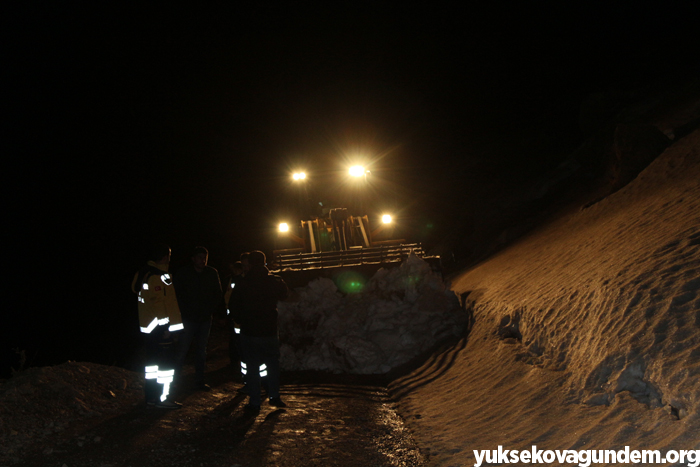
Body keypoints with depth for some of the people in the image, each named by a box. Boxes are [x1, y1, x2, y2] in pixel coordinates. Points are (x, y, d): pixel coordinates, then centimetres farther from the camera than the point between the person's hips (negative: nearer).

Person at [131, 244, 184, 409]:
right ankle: (162, 398, 4)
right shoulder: (158, 277, -19)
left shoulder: (144, 273, 11)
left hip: (147, 328, 10)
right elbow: (157, 304, -23)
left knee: (153, 362, 17)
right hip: (160, 328, -10)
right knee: (165, 363, -2)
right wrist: (165, 327, -19)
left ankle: (151, 397, 25)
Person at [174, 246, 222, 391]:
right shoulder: (182, 273, -3)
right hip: (188, 319, -3)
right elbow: (177, 295, -1)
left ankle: (200, 380, 19)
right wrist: (185, 311, -8)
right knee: (182, 350, -6)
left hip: (205, 319, 3)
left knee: (201, 351, 10)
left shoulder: (212, 273, 4)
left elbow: (217, 294, 10)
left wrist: (210, 311, 1)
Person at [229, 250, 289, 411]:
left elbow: (233, 306, 0)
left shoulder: (242, 284, -5)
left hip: (249, 331, -1)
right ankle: (274, 396, 13)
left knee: (251, 367, 4)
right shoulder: (274, 281, -3)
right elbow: (284, 293, 17)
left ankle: (254, 402, 6)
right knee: (273, 364, 15)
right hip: (270, 330, 1)